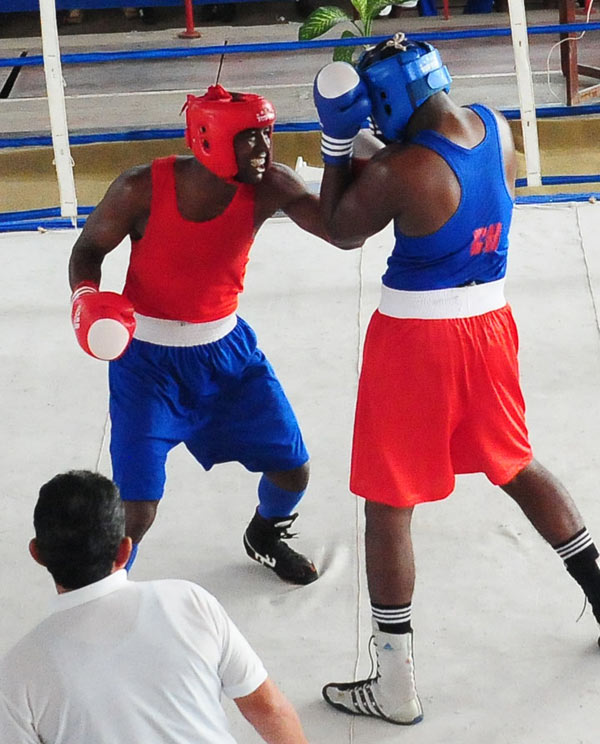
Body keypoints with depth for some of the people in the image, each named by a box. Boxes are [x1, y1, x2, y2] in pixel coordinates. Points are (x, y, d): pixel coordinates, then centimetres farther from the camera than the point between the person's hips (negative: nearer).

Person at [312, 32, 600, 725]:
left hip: (416, 338, -7)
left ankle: (395, 686, 8)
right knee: (517, 466, 26)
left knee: (388, 505, 4)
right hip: (488, 322, 7)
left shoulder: (398, 171, -23)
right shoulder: (495, 128, -3)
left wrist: (335, 142, -3)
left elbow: (340, 231, -5)